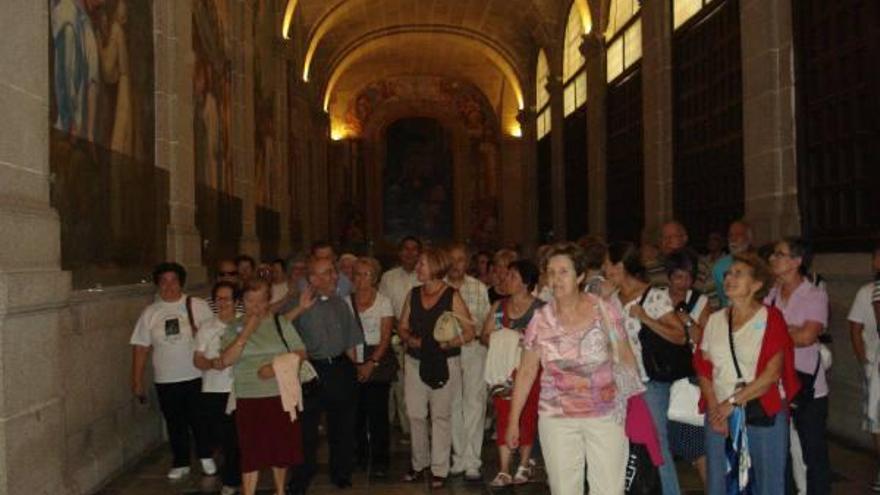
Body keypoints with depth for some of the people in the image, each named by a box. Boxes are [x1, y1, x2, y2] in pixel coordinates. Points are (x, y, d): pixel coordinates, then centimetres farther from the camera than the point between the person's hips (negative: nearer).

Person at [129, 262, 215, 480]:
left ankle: (206, 457, 28)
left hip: (197, 377, -2)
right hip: (165, 381, 2)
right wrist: (137, 381, 2)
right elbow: (141, 347, 3)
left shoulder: (198, 306, -3)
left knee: (200, 421, 7)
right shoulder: (150, 313, 3)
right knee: (175, 424, 13)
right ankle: (181, 463, 30)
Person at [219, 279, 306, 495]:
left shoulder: (280, 323, 3)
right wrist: (246, 333, -16)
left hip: (281, 395, 1)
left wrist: (276, 367, -14)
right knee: (251, 452, 1)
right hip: (248, 398, -1)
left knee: (280, 446, 12)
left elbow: (301, 353, 0)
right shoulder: (234, 328, 3)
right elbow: (226, 360, -9)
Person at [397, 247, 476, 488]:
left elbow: (469, 332, -7)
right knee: (415, 414, 7)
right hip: (415, 362, 4)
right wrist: (410, 339, -8)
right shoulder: (413, 294, 7)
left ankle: (439, 470, 12)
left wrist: (447, 343, -21)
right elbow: (402, 327, 13)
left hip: (444, 364, -4)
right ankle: (419, 464, 24)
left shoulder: (452, 296, -6)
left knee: (441, 416, 2)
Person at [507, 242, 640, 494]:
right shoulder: (541, 320, -2)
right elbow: (526, 372, 3)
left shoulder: (604, 311, -5)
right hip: (556, 419, 1)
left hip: (606, 416, -1)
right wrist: (513, 420, 3)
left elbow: (626, 357, 3)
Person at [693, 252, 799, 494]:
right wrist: (714, 408, -6)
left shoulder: (770, 318, -4)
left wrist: (732, 402, -12)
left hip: (763, 415, -4)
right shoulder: (715, 319, 9)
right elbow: (704, 368, 7)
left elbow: (772, 374, -11)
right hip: (719, 415, 4)